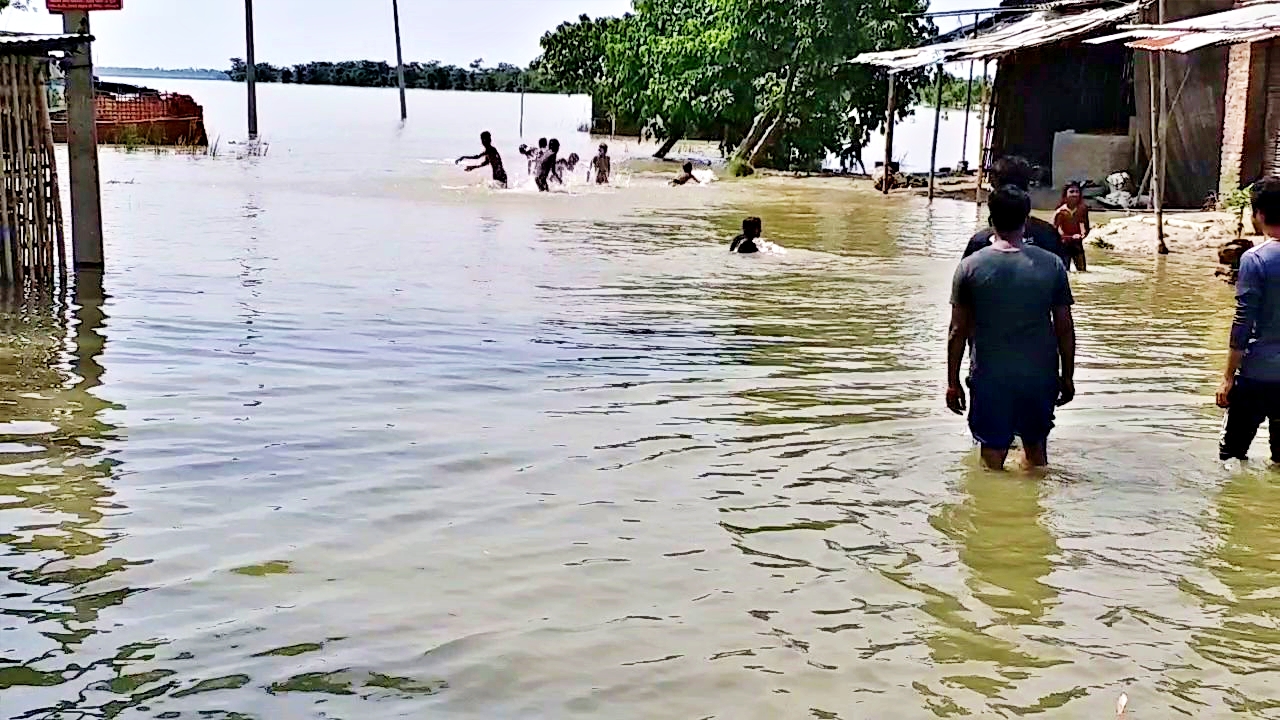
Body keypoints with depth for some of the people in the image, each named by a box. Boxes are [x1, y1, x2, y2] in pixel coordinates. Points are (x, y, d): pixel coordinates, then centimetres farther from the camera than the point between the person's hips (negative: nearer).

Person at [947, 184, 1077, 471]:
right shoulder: (1052, 265, -5)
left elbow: (958, 332, -5)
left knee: (992, 455, 8)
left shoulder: (970, 267, -7)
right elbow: (1065, 329, 0)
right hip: (1040, 376, 2)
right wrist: (1067, 376, 11)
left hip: (990, 377, -2)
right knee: (1036, 449, 21)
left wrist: (953, 383, 4)